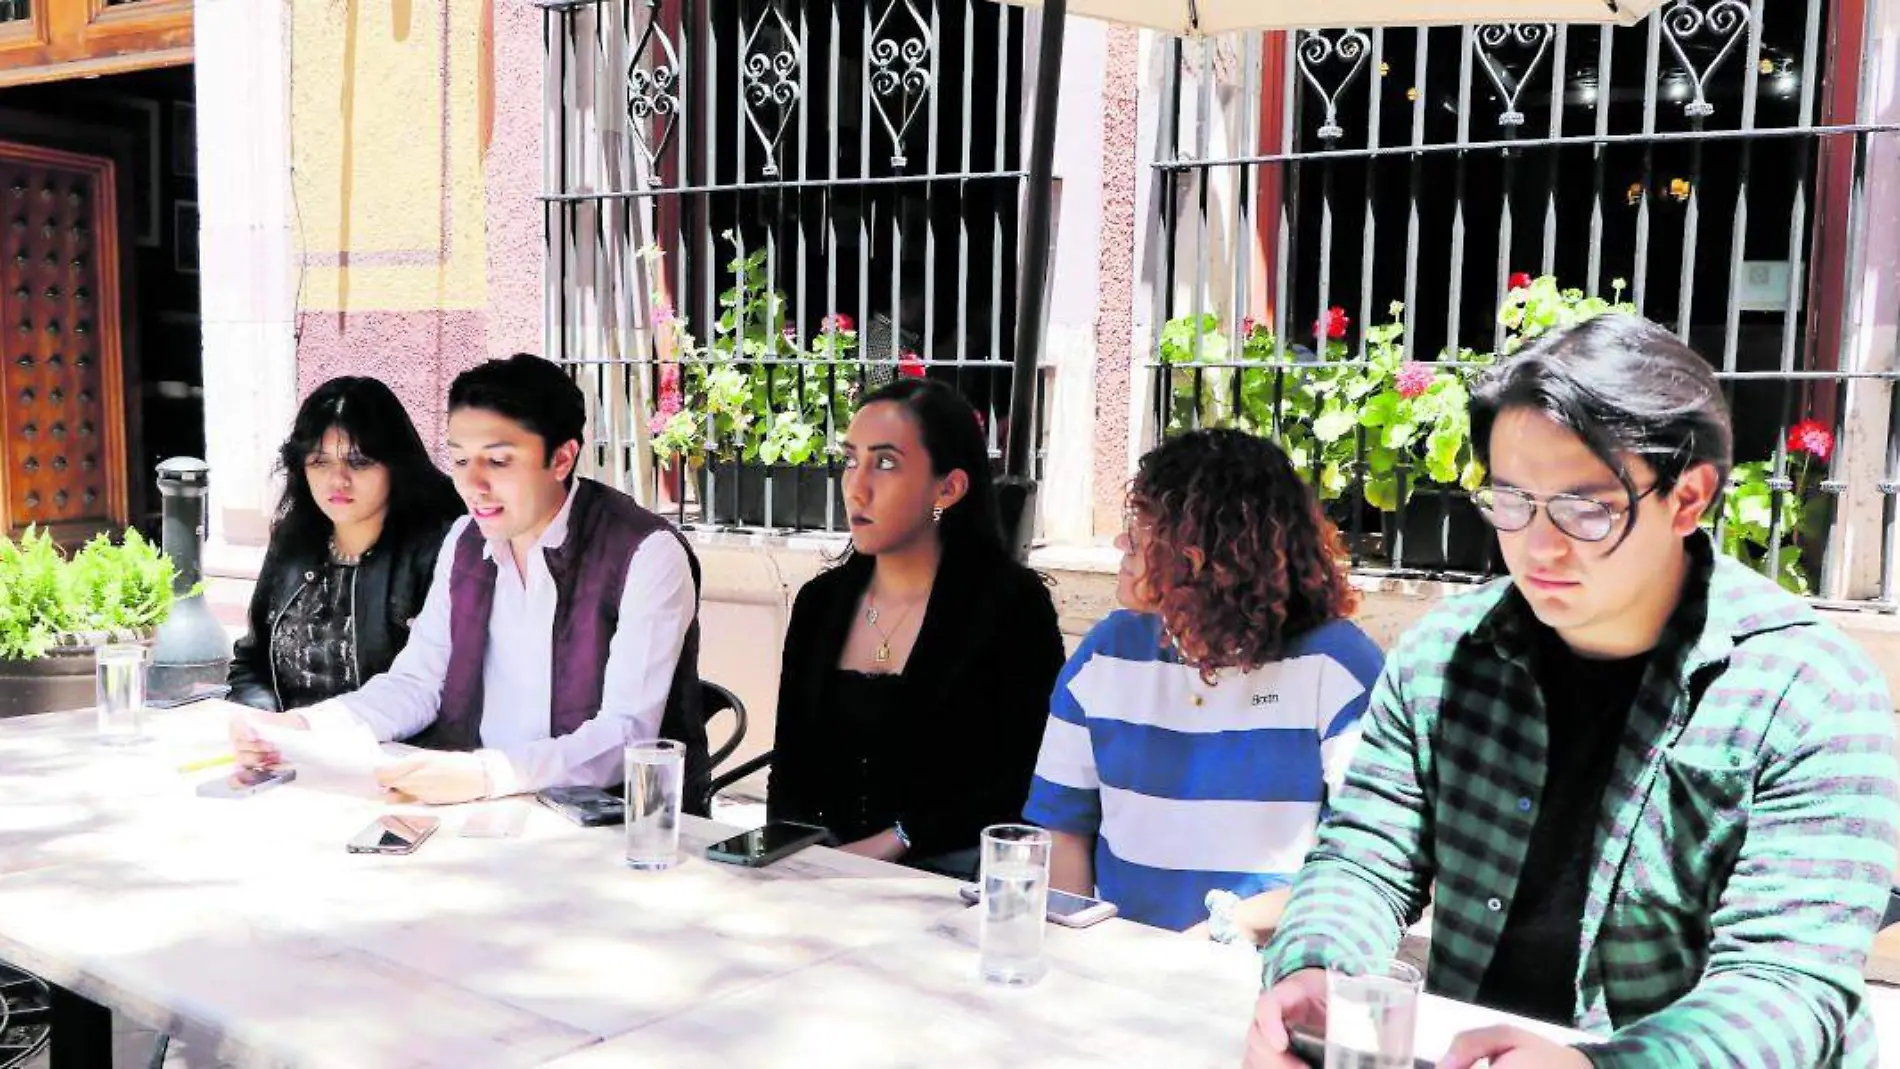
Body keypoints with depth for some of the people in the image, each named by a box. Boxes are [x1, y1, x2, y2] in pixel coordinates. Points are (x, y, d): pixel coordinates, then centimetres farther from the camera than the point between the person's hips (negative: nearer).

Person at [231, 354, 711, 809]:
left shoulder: (646, 554, -16)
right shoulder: (465, 541, 8)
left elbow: (626, 734, -22)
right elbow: (416, 683, 10)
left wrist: (487, 774, -35)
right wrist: (302, 727, -8)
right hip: (472, 801, 7)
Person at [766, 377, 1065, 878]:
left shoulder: (1012, 604, -4)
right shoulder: (820, 602, 12)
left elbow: (1020, 782, -8)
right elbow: (789, 769, 11)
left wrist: (886, 847, -14)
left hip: (950, 871, -2)